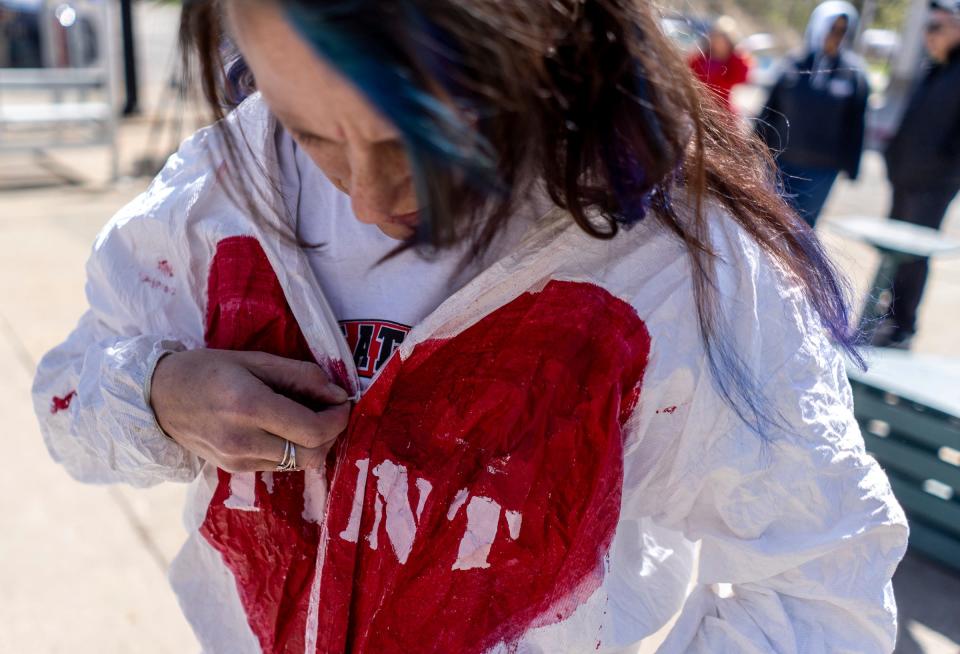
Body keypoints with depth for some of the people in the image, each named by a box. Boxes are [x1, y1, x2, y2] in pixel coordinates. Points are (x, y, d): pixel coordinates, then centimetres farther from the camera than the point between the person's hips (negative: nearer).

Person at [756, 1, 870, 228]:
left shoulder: (854, 77, -1)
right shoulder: (793, 67, 0)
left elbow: (855, 126, 1)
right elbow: (769, 112, 4)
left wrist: (850, 167, 0)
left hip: (822, 169, -1)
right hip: (782, 162, 1)